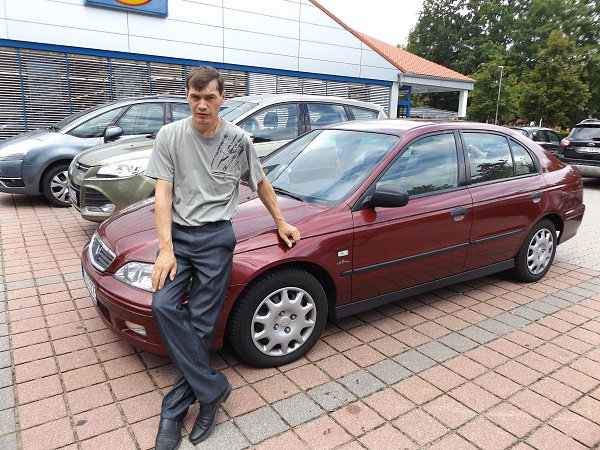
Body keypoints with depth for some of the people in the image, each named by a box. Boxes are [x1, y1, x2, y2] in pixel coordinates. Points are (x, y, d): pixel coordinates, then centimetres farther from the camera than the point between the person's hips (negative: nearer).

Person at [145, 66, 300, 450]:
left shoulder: (238, 140, 2)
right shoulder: (170, 136, 1)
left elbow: (261, 183, 16)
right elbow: (163, 194, -3)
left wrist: (281, 223, 18)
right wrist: (166, 249, -11)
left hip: (216, 236, -1)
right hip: (178, 233, 2)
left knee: (201, 324, -6)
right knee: (163, 305, -19)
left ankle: (175, 409, 11)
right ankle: (213, 389, -5)